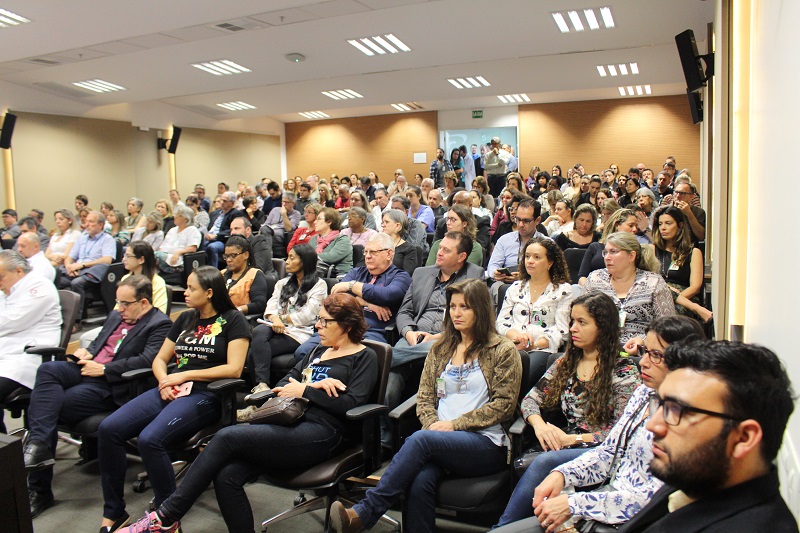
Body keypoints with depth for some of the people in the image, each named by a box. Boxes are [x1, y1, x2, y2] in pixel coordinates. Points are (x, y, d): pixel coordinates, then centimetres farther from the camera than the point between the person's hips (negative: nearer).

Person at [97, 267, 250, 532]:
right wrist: (164, 382, -1)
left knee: (150, 439, -29)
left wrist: (185, 375, -10)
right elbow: (160, 359, 21)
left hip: (204, 394, -7)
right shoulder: (186, 319, 20)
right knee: (109, 429, -12)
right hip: (171, 390, 7)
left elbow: (234, 369, -11)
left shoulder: (232, 320, -1)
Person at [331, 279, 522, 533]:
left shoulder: (503, 350, 4)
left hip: (485, 443, -3)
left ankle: (364, 512, -30)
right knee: (420, 481, -32)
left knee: (420, 439, -33)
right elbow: (425, 397, 15)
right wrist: (433, 424, -7)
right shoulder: (441, 348, 18)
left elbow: (504, 405, -3)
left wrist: (454, 424, -9)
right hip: (440, 439, 4)